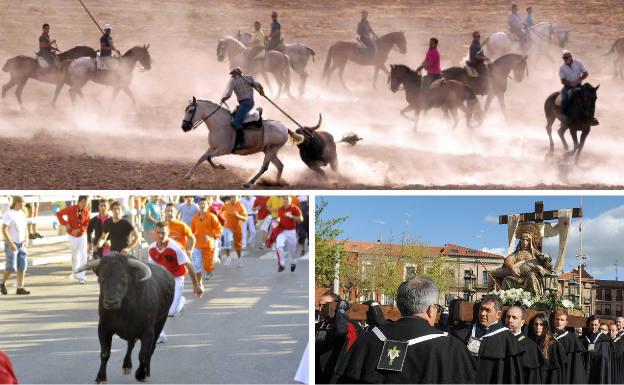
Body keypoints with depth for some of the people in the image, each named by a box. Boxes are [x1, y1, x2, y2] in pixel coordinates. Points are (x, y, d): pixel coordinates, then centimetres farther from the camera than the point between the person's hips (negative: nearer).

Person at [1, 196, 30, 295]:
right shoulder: (8, 214, -15)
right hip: (11, 244, -6)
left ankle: (20, 288, 2)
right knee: (11, 267, -8)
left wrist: (26, 240, -2)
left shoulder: (22, 214, 7)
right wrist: (11, 244, -25)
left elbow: (25, 228, 14)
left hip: (21, 245, 6)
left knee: (22, 266, -1)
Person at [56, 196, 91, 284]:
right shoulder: (71, 209, -15)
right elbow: (59, 214, -6)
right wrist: (65, 224, -14)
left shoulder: (86, 211, -10)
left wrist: (79, 230, -19)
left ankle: (82, 276, -7)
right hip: (72, 236, -1)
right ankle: (75, 273, 30)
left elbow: (88, 224, -7)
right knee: (75, 256, 9)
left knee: (83, 255, -10)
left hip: (82, 236, 1)